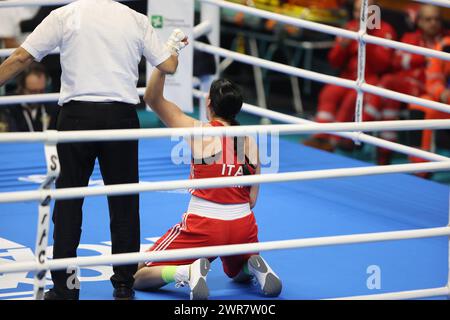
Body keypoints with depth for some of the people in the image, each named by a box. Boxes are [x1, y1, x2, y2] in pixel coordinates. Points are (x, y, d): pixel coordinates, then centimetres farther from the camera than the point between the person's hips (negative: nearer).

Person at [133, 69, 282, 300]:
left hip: (203, 227, -5)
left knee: (137, 277, 6)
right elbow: (252, 200, 10)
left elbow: (153, 99, -5)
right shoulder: (251, 143, 6)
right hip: (243, 227, 5)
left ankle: (187, 272, -19)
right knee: (240, 274, 39)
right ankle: (255, 267, 4)